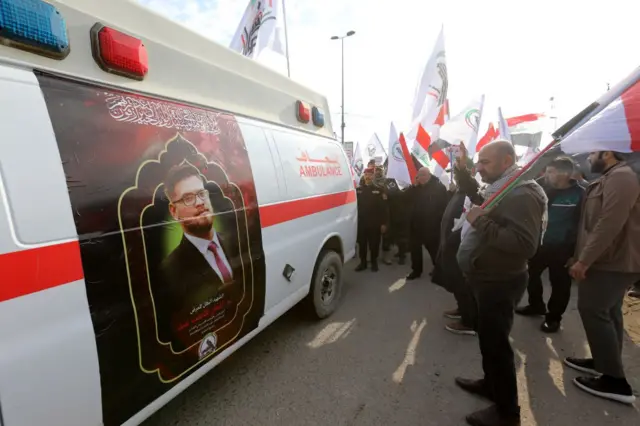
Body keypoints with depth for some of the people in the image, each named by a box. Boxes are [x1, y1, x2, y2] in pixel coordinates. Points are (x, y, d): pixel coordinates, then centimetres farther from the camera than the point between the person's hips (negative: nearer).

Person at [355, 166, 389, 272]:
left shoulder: (379, 190, 1)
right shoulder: (358, 190, 7)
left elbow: (384, 208, -2)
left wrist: (384, 223, -7)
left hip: (375, 223, -2)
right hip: (361, 223, 2)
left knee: (374, 244, 6)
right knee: (362, 244, 8)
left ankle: (374, 263, 22)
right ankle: (363, 262, 21)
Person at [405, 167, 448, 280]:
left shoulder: (438, 187, -7)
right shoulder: (415, 187, 10)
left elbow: (443, 205, -10)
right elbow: (407, 199, 1)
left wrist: (438, 219, -15)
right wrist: (414, 186, -8)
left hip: (431, 224, -5)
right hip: (416, 222, 5)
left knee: (433, 246, 7)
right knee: (415, 247, 8)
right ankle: (416, 270, 20)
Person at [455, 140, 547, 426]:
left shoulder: (521, 194, -21)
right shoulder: (499, 189, 12)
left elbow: (525, 245, -30)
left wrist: (482, 222, -29)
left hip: (499, 283, -10)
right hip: (489, 279, 10)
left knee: (495, 341, 1)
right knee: (488, 337, 22)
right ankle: (491, 383, 41)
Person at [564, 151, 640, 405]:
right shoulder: (611, 178, 16)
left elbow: (609, 224, -26)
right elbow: (595, 222, 19)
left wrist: (584, 260, -24)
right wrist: (581, 256, 19)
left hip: (613, 262, -10)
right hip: (612, 260, 10)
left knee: (592, 310, -7)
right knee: (607, 312, 15)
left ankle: (615, 381, 2)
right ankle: (603, 362, 28)